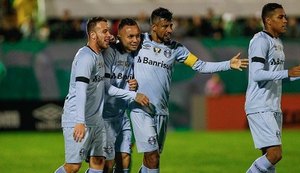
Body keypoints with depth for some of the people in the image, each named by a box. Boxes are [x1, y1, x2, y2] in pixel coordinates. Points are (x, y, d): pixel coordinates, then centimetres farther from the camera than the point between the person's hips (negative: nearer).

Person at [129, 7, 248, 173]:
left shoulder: (175, 48, 8)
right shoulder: (139, 41, 1)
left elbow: (201, 66, 8)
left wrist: (229, 64, -1)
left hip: (161, 111, 4)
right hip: (140, 109, -4)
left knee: (152, 155, 9)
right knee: (153, 157, -12)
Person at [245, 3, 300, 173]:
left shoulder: (278, 43, 17)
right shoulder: (261, 41, -12)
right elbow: (257, 74, -23)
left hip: (274, 108, 10)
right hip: (259, 108, -10)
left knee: (270, 156, 7)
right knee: (275, 154, -17)